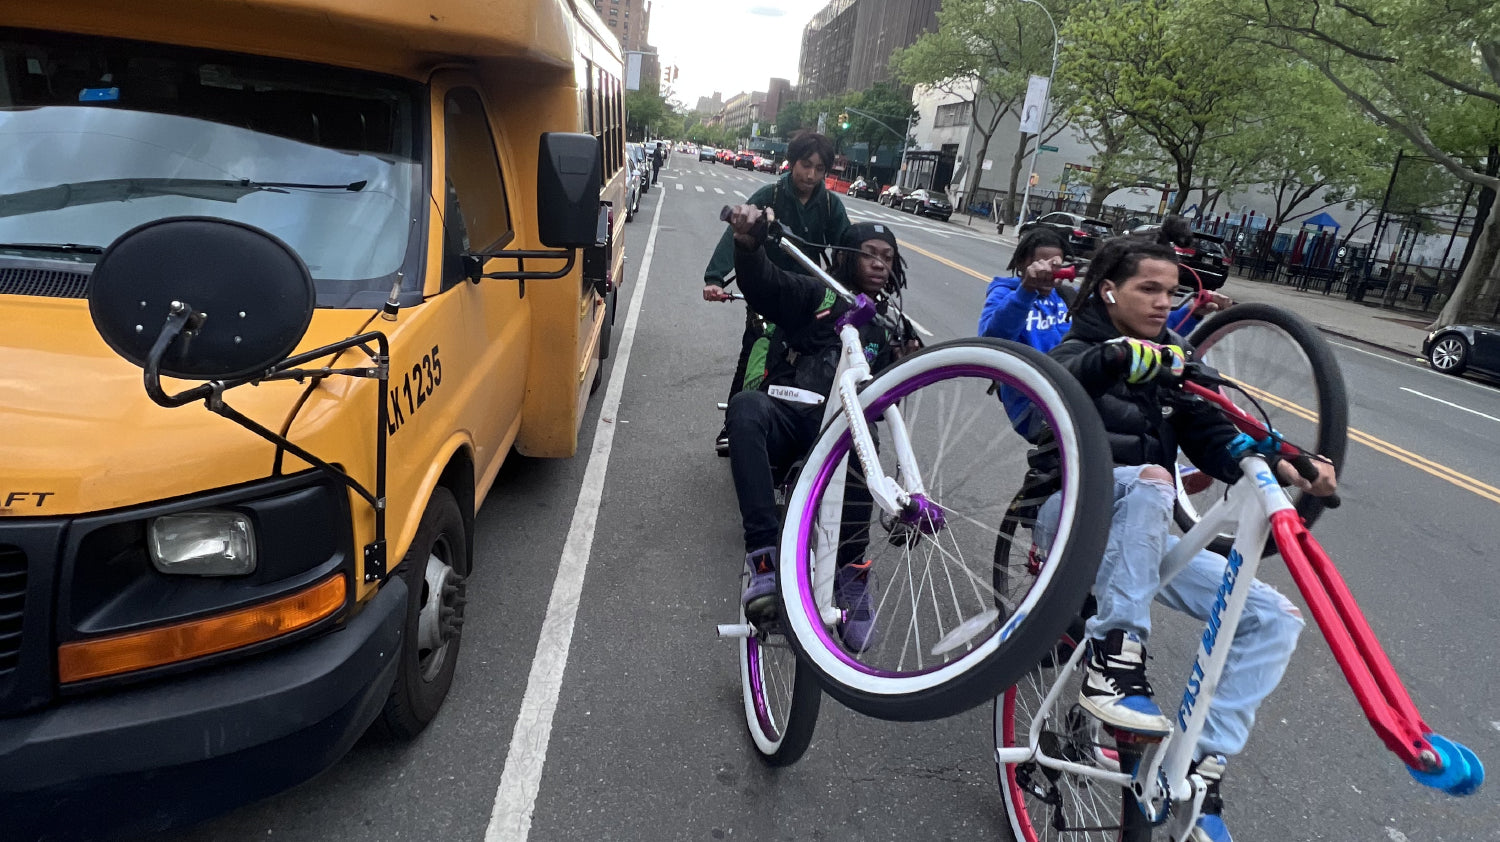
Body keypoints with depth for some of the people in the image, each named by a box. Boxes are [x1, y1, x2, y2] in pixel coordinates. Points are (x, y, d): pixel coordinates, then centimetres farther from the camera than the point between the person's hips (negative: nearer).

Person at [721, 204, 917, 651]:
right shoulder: (815, 295, 11)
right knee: (745, 405, -37)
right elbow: (762, 282, -9)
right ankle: (766, 559, -42)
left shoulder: (892, 325, 22)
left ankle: (852, 573, -27)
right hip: (784, 416, -1)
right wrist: (748, 242, -32)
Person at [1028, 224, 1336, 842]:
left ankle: (1201, 766, -5)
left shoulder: (1170, 363, 15)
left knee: (1275, 617, -7)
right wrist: (1119, 354, -45)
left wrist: (1285, 469, -15)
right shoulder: (1079, 351, -2)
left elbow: (1214, 439, 3)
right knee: (1149, 478, -37)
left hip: (1142, 537, 6)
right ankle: (1112, 657, -33)